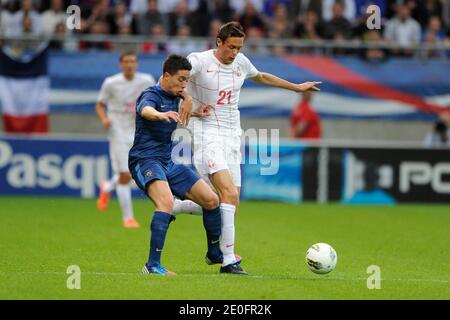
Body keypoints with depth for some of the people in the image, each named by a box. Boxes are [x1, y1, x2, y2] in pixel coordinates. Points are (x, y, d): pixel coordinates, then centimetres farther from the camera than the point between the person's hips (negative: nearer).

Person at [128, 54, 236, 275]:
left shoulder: (175, 97, 12)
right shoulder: (151, 95, -13)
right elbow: (145, 110, -40)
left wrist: (194, 113, 16)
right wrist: (161, 115, -62)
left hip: (168, 163, 9)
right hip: (145, 160, -9)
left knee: (212, 200, 7)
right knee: (166, 202, -34)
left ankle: (214, 253, 29)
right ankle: (153, 265, -33)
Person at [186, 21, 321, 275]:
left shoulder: (241, 62, 10)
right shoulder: (199, 61, -10)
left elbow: (261, 77, 29)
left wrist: (297, 87, 37)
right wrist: (188, 100, -35)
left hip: (232, 137, 7)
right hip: (207, 135, -7)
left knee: (231, 202, 1)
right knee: (229, 194, -22)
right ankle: (229, 259, -21)